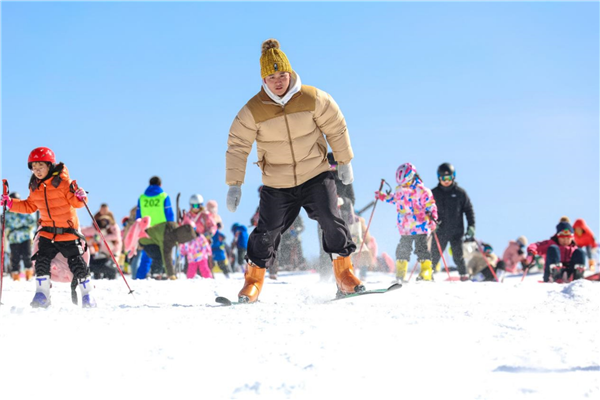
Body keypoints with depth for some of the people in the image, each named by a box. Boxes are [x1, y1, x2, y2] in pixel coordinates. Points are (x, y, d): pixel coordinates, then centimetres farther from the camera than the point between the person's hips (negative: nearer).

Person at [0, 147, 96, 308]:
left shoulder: (62, 181, -11)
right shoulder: (34, 187, 5)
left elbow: (75, 202, -11)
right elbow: (29, 207, 17)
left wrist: (80, 196, -33)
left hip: (69, 233, -4)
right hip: (47, 232, 5)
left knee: (77, 264, -2)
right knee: (41, 261, -8)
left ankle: (87, 295, 12)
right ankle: (42, 294, 4)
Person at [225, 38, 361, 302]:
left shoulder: (313, 99, -11)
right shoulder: (253, 111, -12)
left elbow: (336, 128, 3)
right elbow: (237, 146, -5)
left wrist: (344, 162, 8)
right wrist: (234, 184, -8)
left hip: (316, 175, 0)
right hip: (277, 184, 0)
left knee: (331, 221, -12)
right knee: (267, 232, 1)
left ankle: (344, 273, 2)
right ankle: (253, 280, 20)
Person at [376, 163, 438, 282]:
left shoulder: (422, 191, -11)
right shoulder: (399, 189, 6)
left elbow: (430, 206, -11)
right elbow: (393, 198, 28)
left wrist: (432, 219, -23)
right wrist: (383, 197, 21)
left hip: (420, 226, -5)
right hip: (405, 228, 5)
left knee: (421, 248, -7)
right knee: (403, 250, 5)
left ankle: (426, 273, -2)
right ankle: (400, 275, 11)